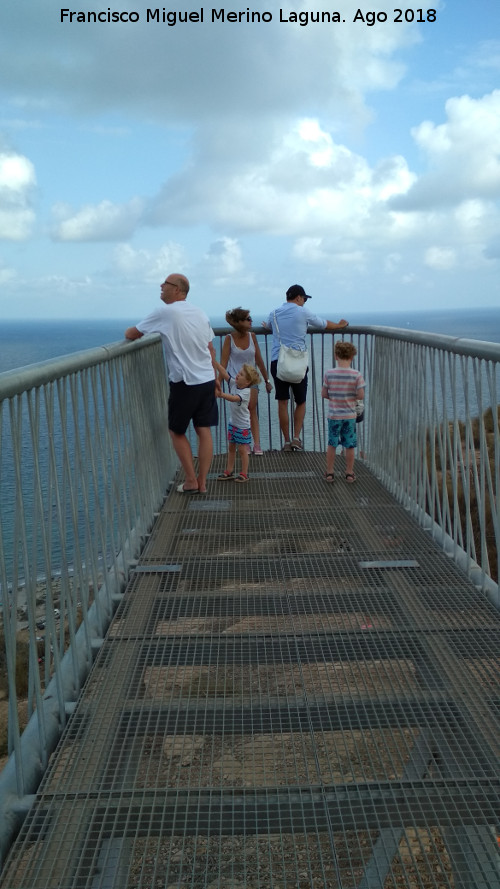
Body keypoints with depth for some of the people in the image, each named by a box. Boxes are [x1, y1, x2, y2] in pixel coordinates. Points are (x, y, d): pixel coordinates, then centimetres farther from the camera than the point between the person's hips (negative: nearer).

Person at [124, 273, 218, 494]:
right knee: (204, 430, 7)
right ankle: (202, 482, 11)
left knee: (176, 431, 10)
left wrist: (128, 332, 17)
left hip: (185, 383, -6)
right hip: (207, 380, 6)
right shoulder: (199, 313, 10)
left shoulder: (165, 312, -10)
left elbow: (132, 334, -5)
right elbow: (211, 349, 14)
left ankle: (191, 481, 11)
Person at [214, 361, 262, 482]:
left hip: (243, 426, -7)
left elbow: (234, 398, -39)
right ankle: (229, 471, 24)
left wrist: (222, 395, -54)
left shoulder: (246, 392, -22)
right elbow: (223, 373, -11)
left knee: (242, 449, 2)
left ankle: (244, 474, 12)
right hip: (232, 423, 7)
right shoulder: (233, 384, -3)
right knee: (231, 448, 14)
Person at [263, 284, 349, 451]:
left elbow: (267, 326, 33)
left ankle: (287, 441, 6)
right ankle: (296, 437, 2)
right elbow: (325, 324, 13)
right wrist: (340, 325, 33)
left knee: (282, 403, 5)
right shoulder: (303, 312, 1)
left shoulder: (275, 313, 12)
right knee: (300, 402, 11)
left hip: (277, 361, 3)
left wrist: (266, 325, 58)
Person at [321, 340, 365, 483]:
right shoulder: (356, 375, -11)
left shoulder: (329, 374, -9)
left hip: (333, 415, 1)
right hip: (350, 415, 0)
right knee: (350, 446, 10)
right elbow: (361, 396, -11)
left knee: (331, 445, 12)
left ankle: (329, 472, 18)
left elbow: (324, 394, -4)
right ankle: (349, 473, 19)